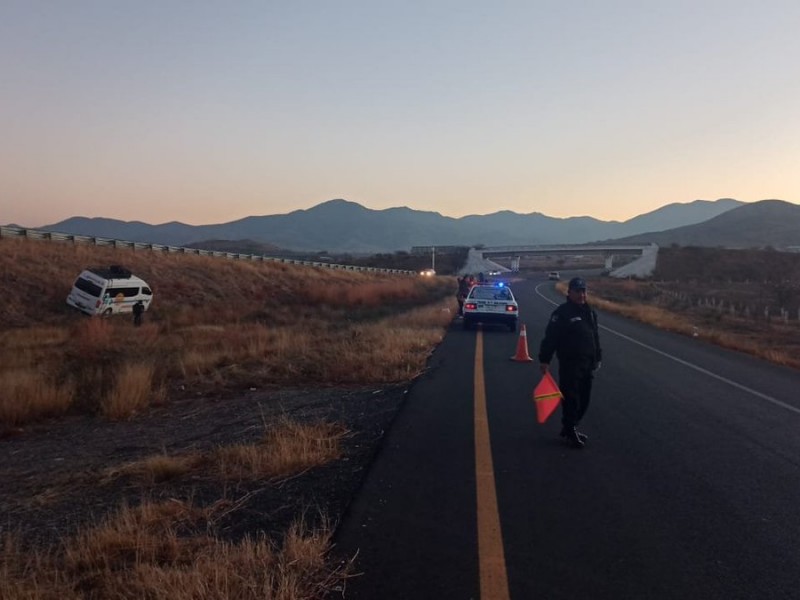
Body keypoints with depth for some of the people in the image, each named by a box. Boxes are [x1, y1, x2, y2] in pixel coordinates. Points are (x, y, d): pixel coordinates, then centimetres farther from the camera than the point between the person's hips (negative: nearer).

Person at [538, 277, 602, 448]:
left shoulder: (590, 312, 13)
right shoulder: (562, 313, -11)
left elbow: (595, 337, 20)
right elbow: (550, 338, -14)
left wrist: (598, 358, 20)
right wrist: (545, 360, -17)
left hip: (587, 364, 7)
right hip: (569, 365, -7)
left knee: (583, 401, 12)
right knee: (571, 400, -3)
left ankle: (570, 428, 27)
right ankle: (570, 432, 9)